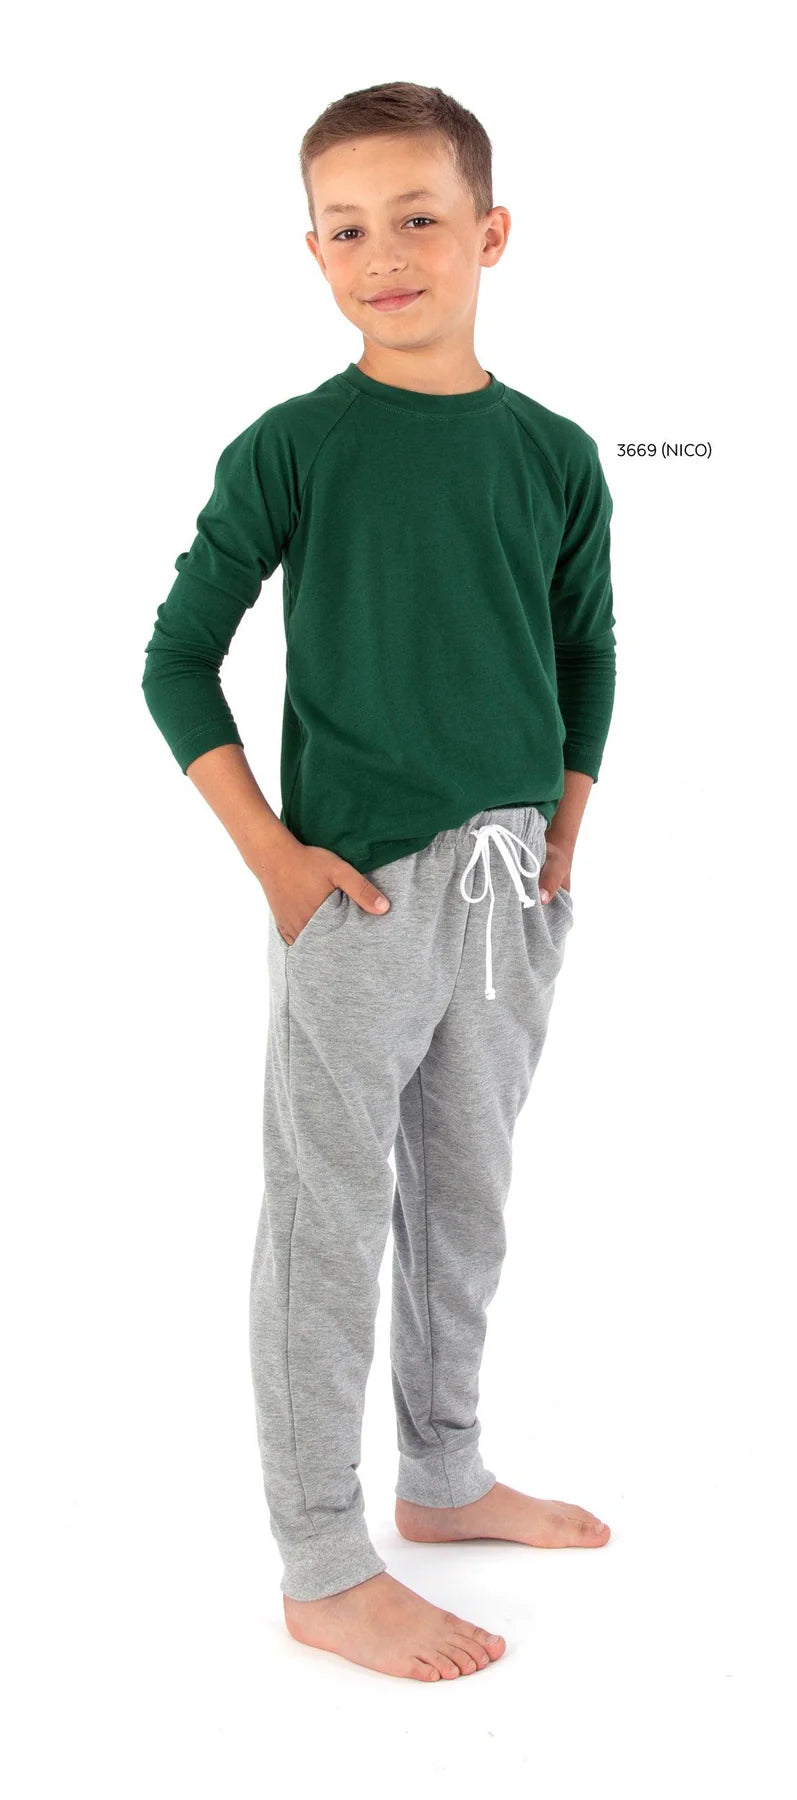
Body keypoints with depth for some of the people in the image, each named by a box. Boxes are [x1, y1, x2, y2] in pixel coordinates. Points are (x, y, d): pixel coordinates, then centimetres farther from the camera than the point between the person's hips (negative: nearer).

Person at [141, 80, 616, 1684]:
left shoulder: (557, 454, 3)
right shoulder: (292, 449, -8)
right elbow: (176, 662, -4)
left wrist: (565, 833, 7)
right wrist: (272, 857, -11)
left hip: (514, 889, 5)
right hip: (361, 889, -5)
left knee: (464, 1193, 17)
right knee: (330, 1217, 3)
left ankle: (444, 1476, 37)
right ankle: (323, 1572, 16)